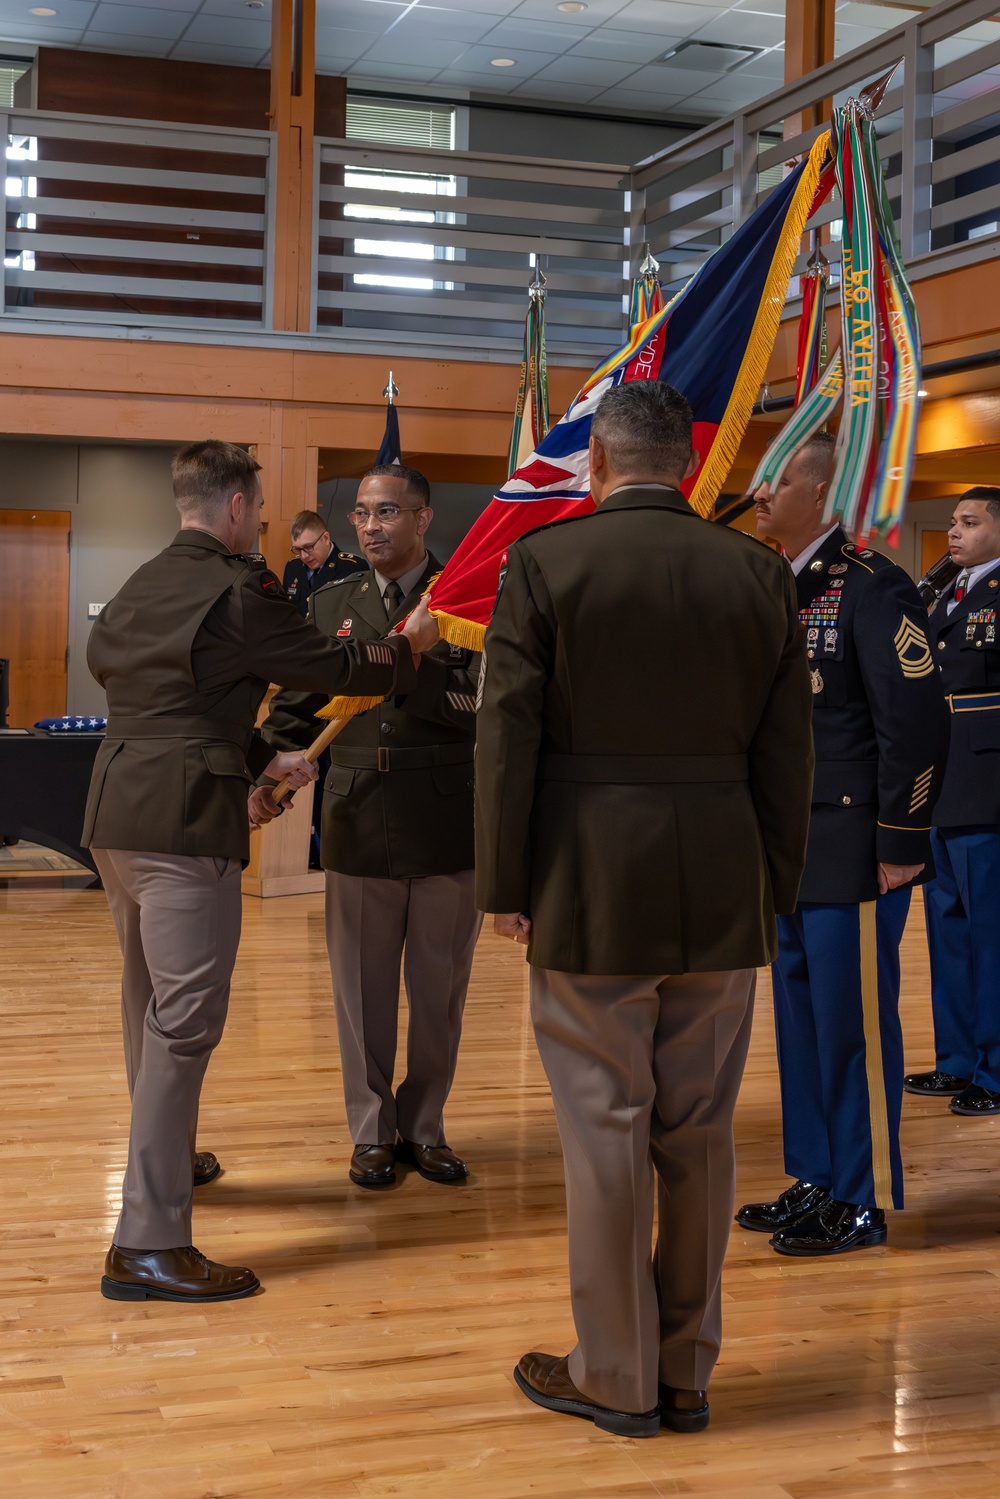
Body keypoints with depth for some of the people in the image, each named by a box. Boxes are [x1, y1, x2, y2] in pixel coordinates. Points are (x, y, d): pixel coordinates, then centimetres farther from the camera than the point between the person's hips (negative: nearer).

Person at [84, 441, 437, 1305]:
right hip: (186, 821, -9)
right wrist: (409, 649, 16)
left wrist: (264, 758, 32)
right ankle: (147, 1246, -10)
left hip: (117, 815, 9)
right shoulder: (238, 589, -10)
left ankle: (165, 1160, 42)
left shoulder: (140, 587, 15)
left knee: (149, 1005, 23)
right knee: (185, 1021, -9)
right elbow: (334, 667, -2)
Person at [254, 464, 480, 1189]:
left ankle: (425, 1126, 26)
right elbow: (296, 706, 11)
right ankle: (373, 1131, 23)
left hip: (449, 824, -2)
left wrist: (405, 669, -21)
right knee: (365, 988, 8)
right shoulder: (331, 605, 10)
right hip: (361, 826, 2)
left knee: (439, 990, 9)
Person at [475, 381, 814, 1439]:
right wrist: (771, 892, 13)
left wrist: (503, 886, 0)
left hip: (590, 889, -3)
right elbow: (786, 755, 6)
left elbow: (506, 740, -7)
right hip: (721, 895, 4)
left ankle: (617, 1379, 16)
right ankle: (686, 1372, 23)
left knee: (606, 1128, 5)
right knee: (699, 1133, 12)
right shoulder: (759, 575, 4)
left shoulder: (544, 562, -6)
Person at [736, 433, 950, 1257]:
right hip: (792, 852, 9)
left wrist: (900, 845, -17)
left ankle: (864, 1200, 11)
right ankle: (817, 1182, 26)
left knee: (853, 1024, -1)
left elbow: (917, 720, -18)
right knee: (801, 1018, 14)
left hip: (853, 854, -9)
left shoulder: (870, 586, -13)